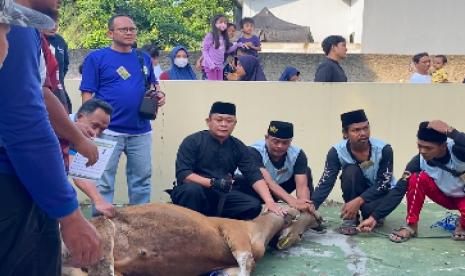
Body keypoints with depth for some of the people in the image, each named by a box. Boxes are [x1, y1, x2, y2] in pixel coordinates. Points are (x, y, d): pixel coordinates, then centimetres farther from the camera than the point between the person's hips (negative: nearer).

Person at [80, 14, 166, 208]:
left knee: (142, 179, 13)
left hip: (141, 131, 5)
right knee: (104, 182, 2)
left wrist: (159, 94, 2)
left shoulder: (144, 58, 12)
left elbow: (152, 83, 26)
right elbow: (87, 94, -5)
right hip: (108, 131, -5)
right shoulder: (96, 58, -2)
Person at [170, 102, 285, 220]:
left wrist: (269, 201, -20)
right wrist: (213, 183, -29)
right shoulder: (192, 141, -7)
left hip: (221, 197, 5)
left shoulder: (238, 147, 5)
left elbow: (254, 175, -4)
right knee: (192, 189, -37)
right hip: (190, 193, -4)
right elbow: (182, 174, -16)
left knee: (254, 205, -17)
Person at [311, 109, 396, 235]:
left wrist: (358, 201, -36)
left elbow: (384, 183, -23)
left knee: (369, 208, -35)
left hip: (381, 192, -1)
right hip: (356, 192, 2)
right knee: (351, 171, -30)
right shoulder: (337, 151, -20)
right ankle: (351, 219, -15)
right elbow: (326, 183, -24)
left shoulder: (383, 149, -24)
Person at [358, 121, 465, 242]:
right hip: (445, 196, 3)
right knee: (417, 178, -27)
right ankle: (411, 226, -13)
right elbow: (399, 190, -22)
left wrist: (449, 131, -55)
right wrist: (374, 217, -28)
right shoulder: (418, 161, -22)